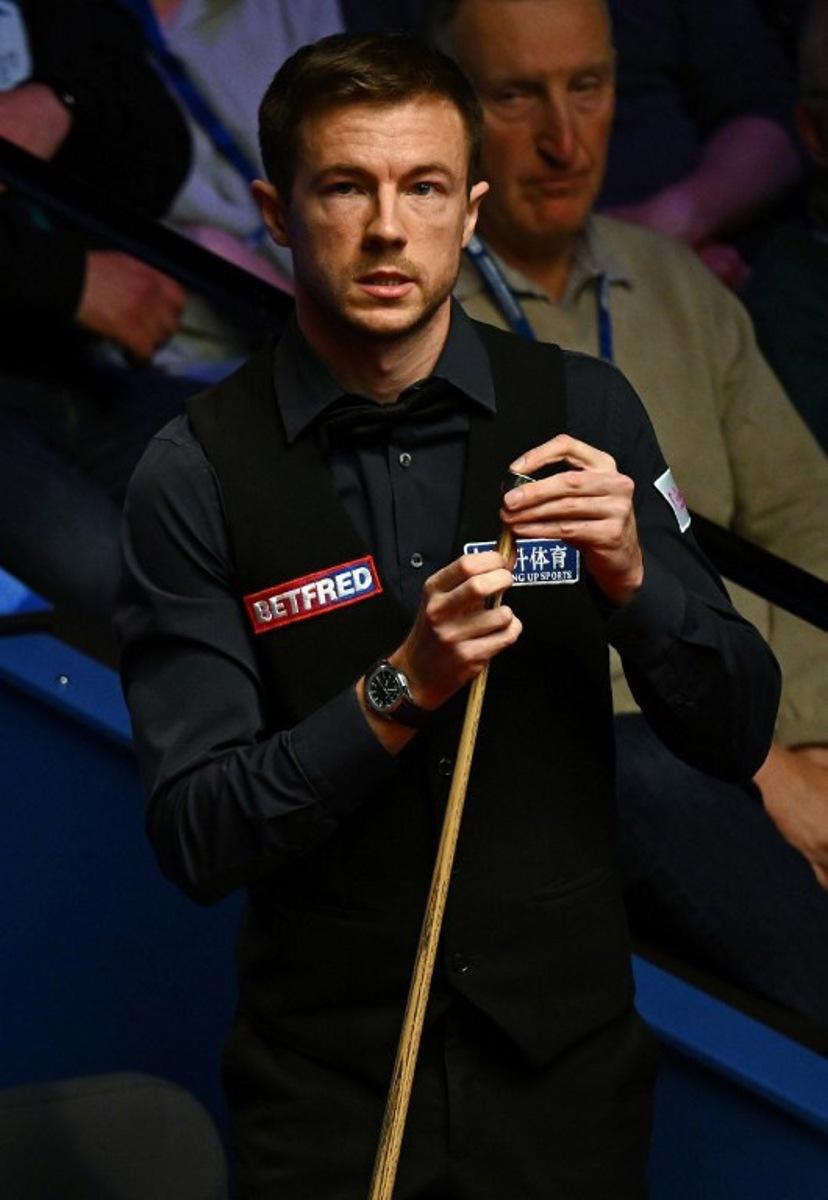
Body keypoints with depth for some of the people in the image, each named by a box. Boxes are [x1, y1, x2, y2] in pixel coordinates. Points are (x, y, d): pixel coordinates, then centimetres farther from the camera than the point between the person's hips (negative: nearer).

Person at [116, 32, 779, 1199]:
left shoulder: (581, 409, -4)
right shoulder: (195, 474, -10)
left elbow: (738, 737, -2)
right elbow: (195, 840, -13)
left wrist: (630, 571, -19)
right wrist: (401, 688, -26)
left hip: (567, 1058, 2)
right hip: (326, 1084, -2)